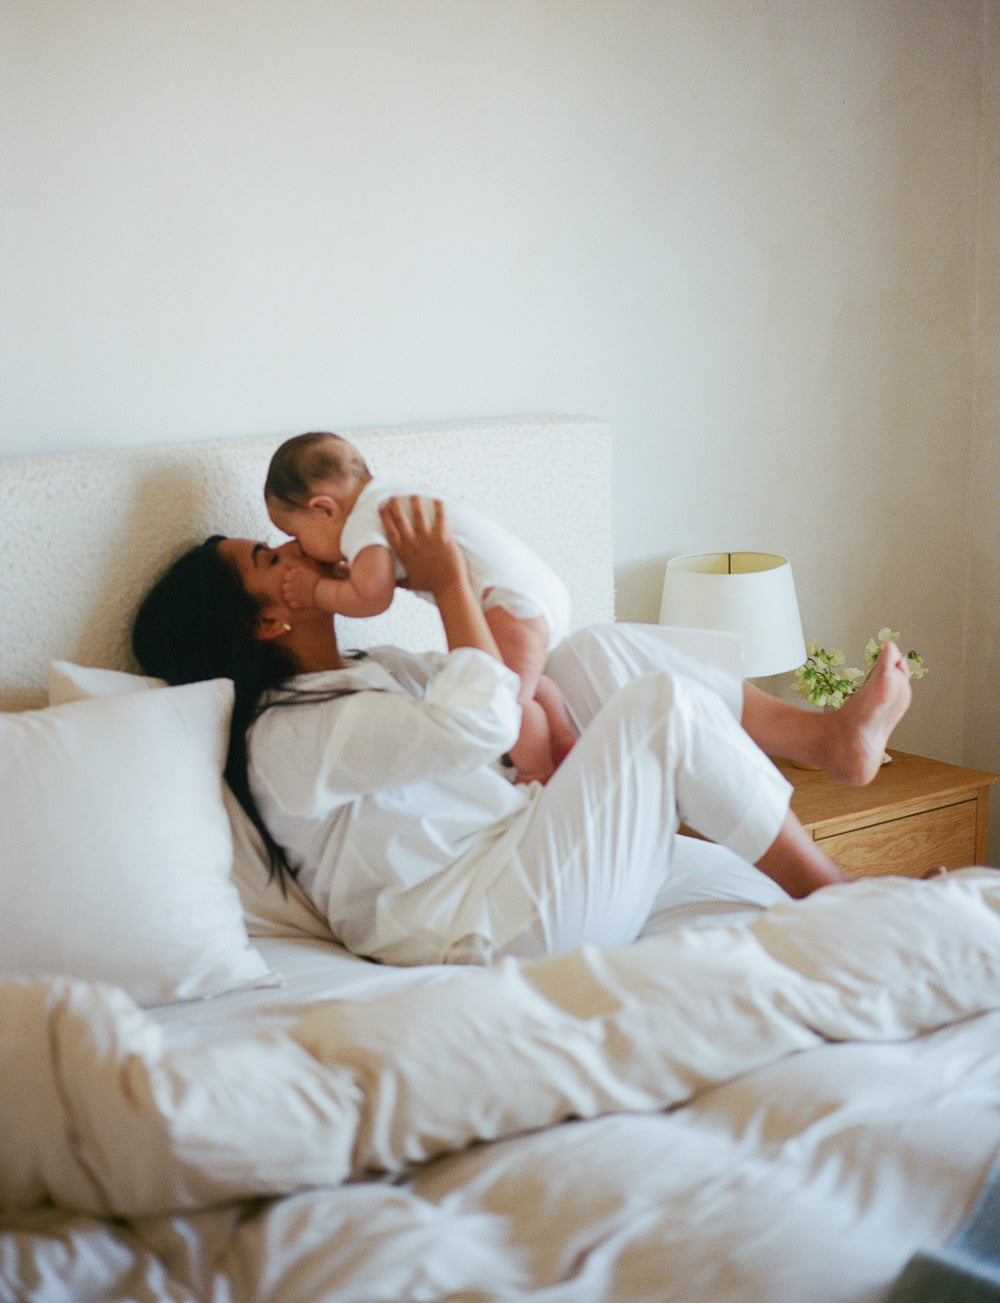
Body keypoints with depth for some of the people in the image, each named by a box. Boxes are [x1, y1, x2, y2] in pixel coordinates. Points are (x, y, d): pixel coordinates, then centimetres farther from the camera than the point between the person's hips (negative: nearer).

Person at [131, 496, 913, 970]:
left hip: (520, 849, 10)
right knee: (664, 704, -16)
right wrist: (449, 584, -13)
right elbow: (475, 724, -24)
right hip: (495, 925, -10)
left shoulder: (367, 673, 20)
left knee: (604, 654, 6)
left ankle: (832, 738, 4)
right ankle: (835, 898, -5)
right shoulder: (288, 735, -13)